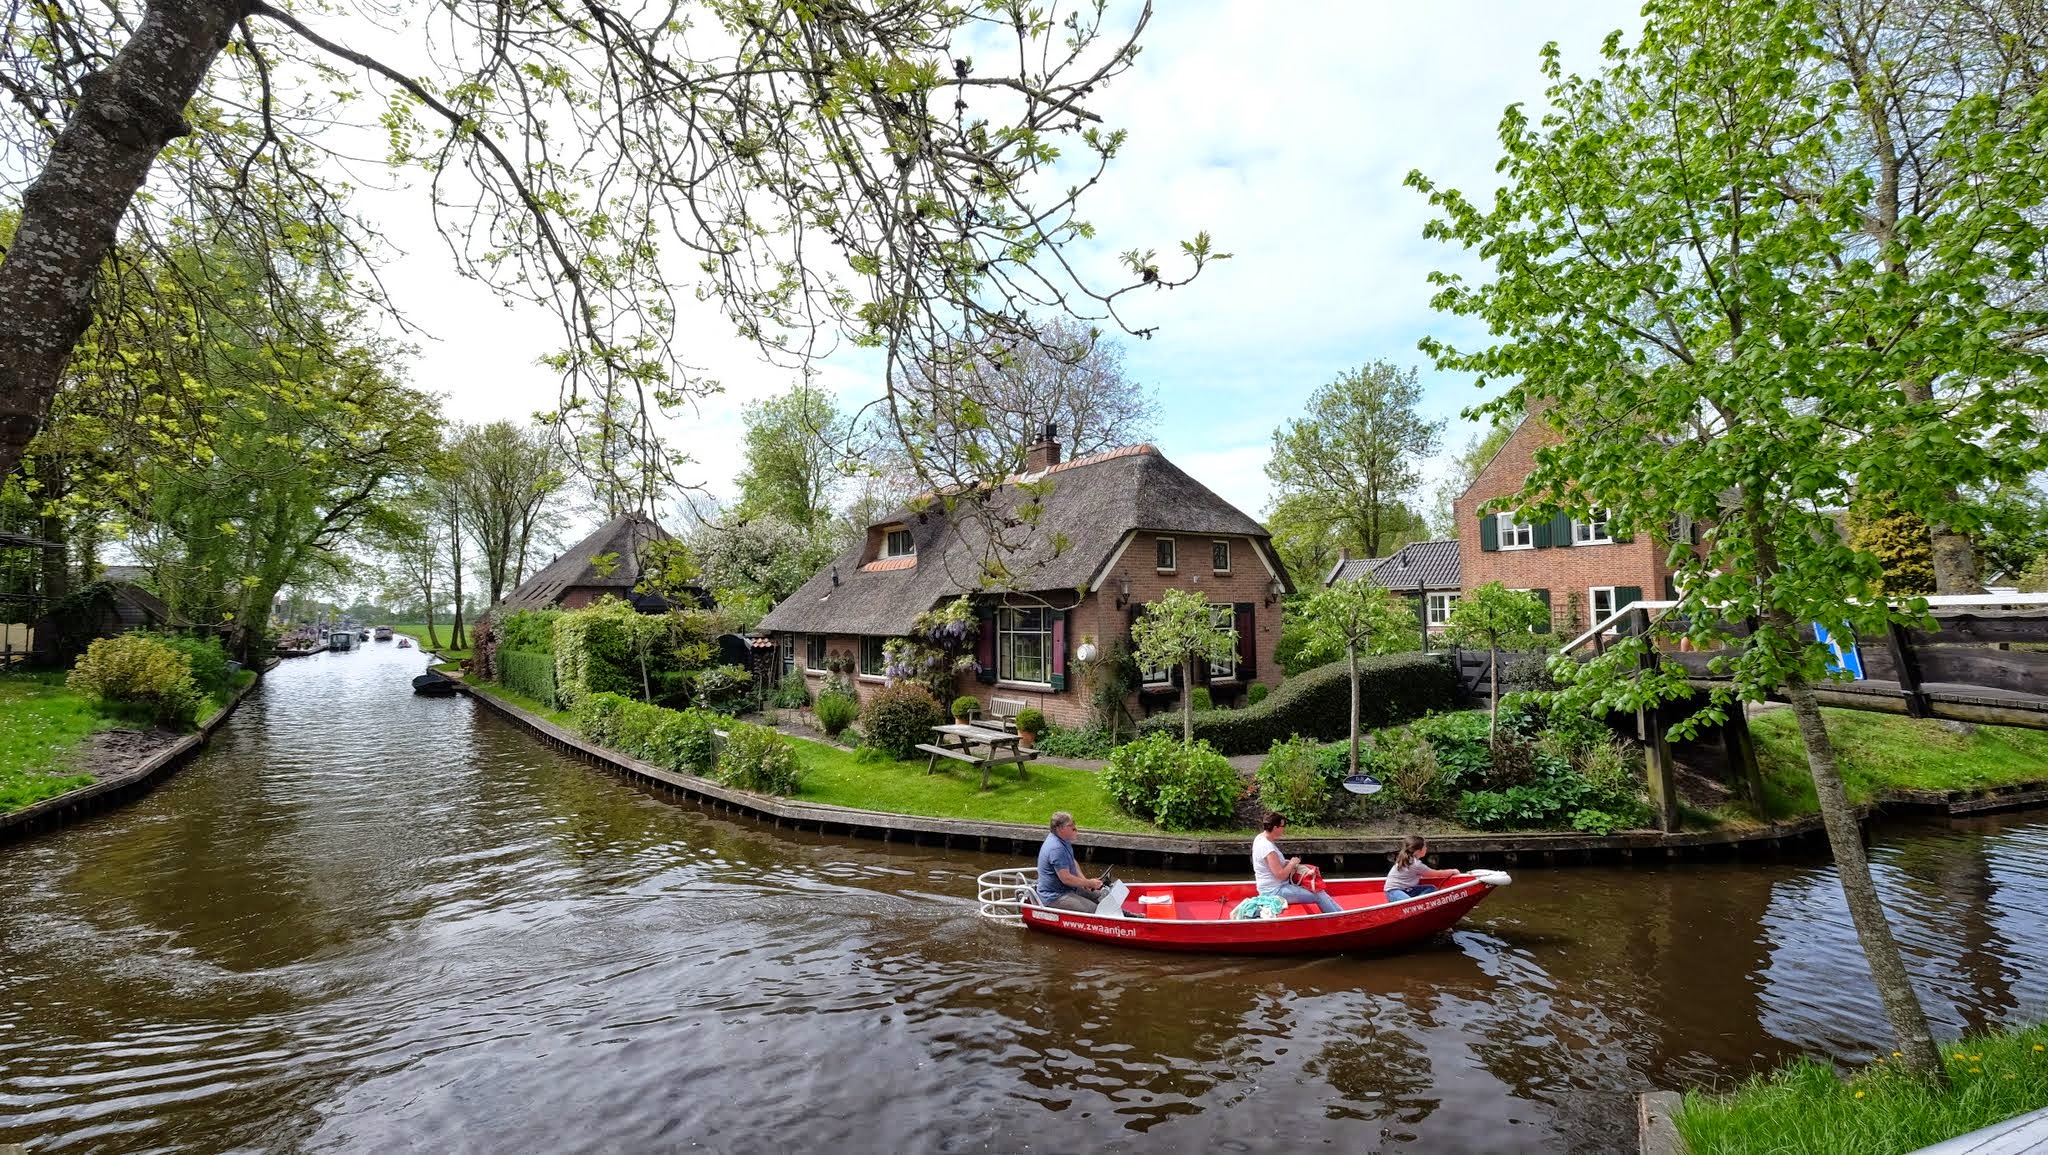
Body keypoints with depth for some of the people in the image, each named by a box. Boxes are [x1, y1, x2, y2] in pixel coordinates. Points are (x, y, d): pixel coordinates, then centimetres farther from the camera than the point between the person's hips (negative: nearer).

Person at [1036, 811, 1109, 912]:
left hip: (1068, 888, 10)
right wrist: (1089, 883, -15)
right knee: (1093, 909, -22)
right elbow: (1066, 878, -27)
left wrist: (1084, 880, 1)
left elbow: (1073, 862, 17)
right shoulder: (1056, 848, -27)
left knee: (1100, 896, 4)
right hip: (1054, 896, -10)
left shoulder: (1063, 840, 6)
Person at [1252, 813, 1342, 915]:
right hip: (1275, 891, -10)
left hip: (1271, 887, 10)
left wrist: (1286, 862, 5)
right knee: (1319, 895, -10)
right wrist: (1292, 863, -9)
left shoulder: (1260, 838, 4)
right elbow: (1281, 875, -25)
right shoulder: (1267, 847, -26)